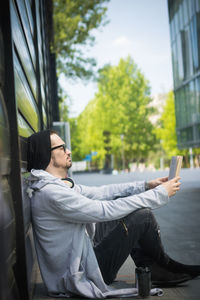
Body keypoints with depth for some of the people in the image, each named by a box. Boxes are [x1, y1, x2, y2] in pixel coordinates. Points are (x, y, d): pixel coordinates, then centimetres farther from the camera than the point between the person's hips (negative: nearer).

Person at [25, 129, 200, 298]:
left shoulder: (58, 184, 8)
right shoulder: (50, 193, -25)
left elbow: (99, 192, 11)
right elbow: (106, 210, -24)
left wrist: (145, 186, 4)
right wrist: (160, 194, -16)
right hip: (81, 276, -10)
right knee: (142, 215, -15)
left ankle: (153, 273, 12)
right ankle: (164, 266, 14)